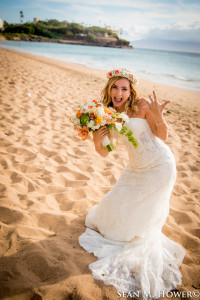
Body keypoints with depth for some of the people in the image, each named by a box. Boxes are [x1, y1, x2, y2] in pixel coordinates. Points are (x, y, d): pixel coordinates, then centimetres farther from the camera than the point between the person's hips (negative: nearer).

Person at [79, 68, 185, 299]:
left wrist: (158, 117, -31)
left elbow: (163, 136, -14)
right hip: (136, 167, 6)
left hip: (159, 165, -5)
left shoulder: (142, 105, -16)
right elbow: (104, 153, -2)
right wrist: (97, 142, -22)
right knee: (120, 201, 20)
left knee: (142, 213, 5)